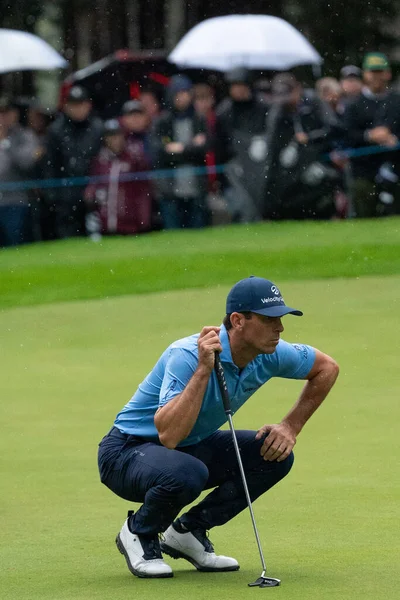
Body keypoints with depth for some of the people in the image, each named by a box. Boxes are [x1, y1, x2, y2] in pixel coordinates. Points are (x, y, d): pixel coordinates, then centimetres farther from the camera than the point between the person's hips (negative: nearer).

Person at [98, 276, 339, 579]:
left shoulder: (270, 355, -11)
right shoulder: (188, 356, -32)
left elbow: (327, 367, 9)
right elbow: (168, 435, -42)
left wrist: (291, 427, 0)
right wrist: (204, 370, -45)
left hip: (193, 446, 7)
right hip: (127, 451, -7)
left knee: (275, 454, -9)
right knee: (188, 474, -39)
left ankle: (188, 531, 5)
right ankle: (139, 532, -5)